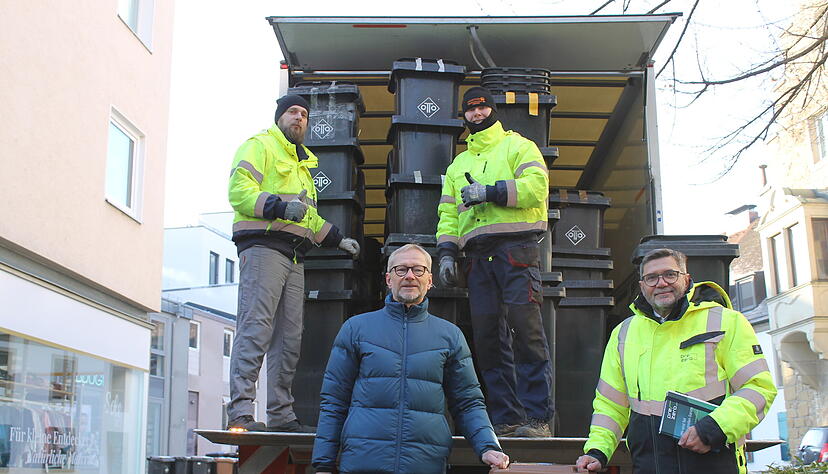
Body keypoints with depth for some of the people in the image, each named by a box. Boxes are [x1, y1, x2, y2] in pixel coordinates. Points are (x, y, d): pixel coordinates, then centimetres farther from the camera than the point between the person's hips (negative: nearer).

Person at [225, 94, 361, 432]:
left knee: (289, 338, 5)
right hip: (263, 247, -8)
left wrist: (339, 240, 28)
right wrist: (280, 206, -22)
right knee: (256, 328, -16)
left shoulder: (303, 162, 31)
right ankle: (240, 411, -18)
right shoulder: (260, 146, 5)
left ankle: (281, 414, 8)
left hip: (294, 257, 9)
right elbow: (239, 191, -10)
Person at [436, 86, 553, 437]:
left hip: (516, 247, -5)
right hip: (478, 256, 5)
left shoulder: (517, 146, 12)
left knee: (525, 329, -13)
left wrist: (490, 191, -10)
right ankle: (506, 419, 3)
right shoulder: (458, 164, 28)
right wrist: (446, 252, 6)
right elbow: (448, 213, 21)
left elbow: (537, 185, -5)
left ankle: (536, 417, -11)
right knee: (488, 337, -1)